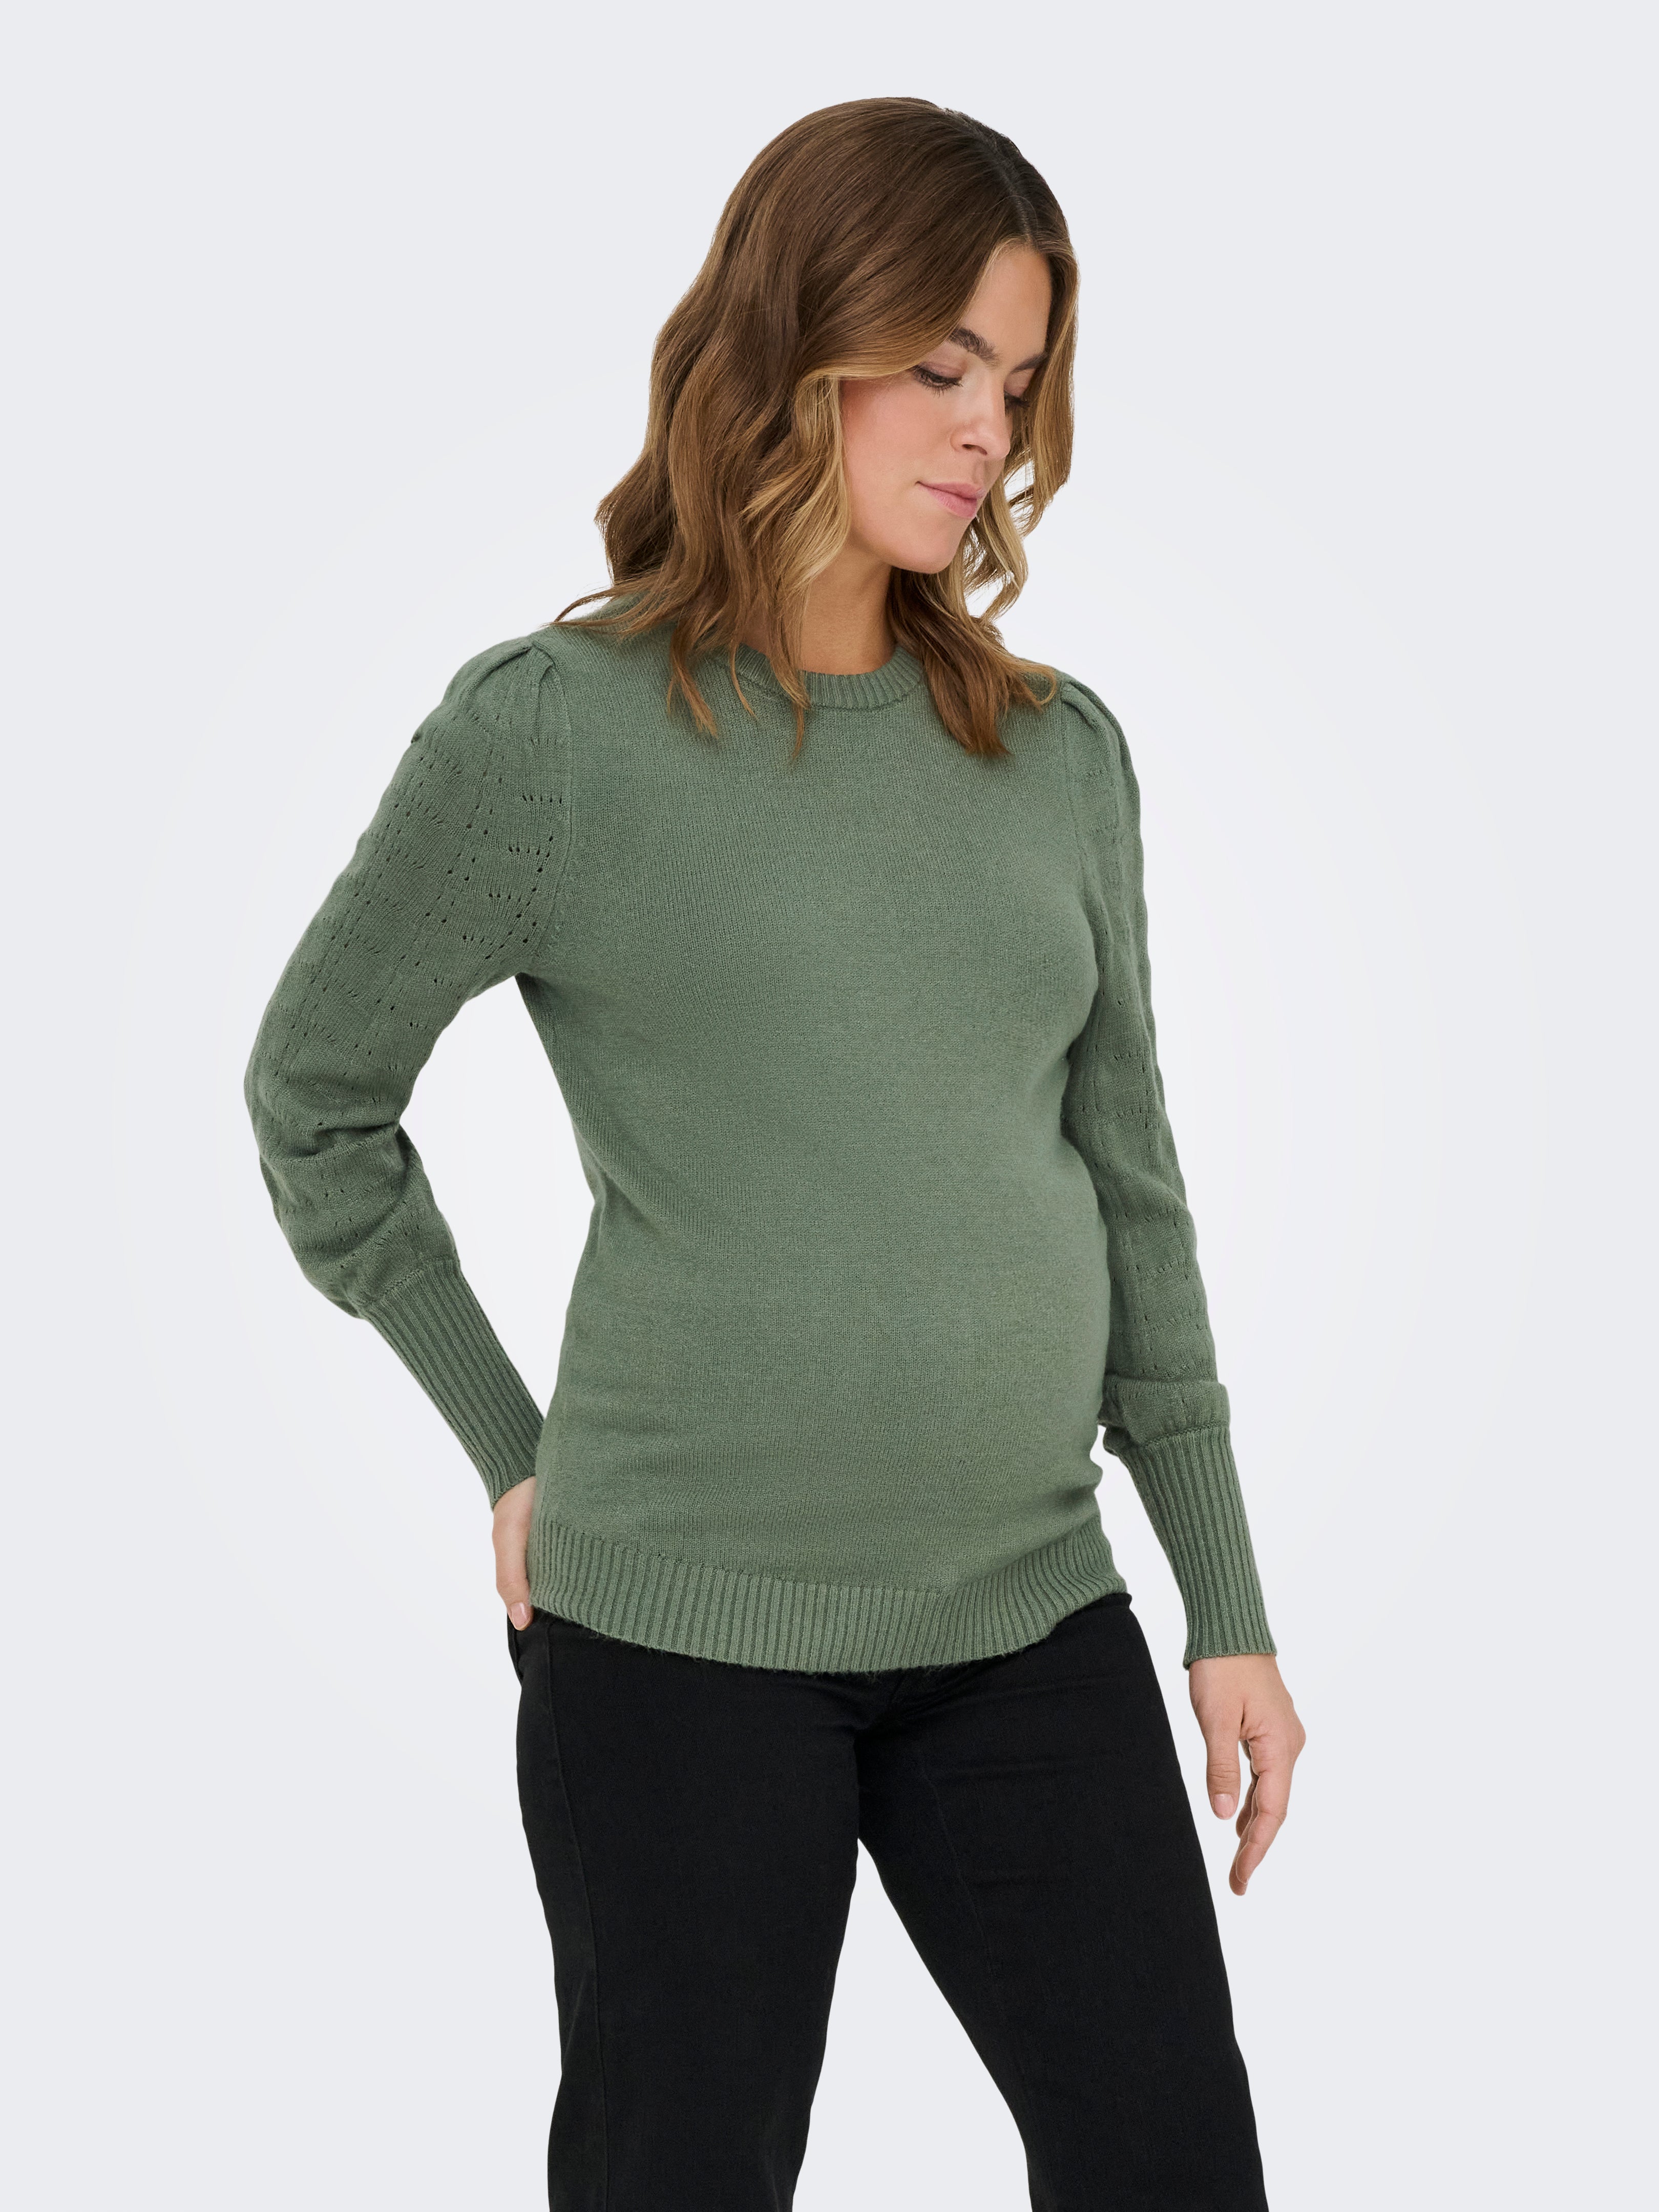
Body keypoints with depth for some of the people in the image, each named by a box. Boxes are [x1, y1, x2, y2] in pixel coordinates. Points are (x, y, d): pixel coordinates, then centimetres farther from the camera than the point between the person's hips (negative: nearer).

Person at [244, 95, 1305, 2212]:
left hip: (1033, 1618, 4)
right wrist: (515, 1454, 2)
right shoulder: (549, 732, -7)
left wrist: (1230, 1608, 10)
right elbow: (314, 1103, 3)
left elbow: (1129, 1192, 10)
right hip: (682, 1635, -4)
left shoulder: (1060, 751, 6)